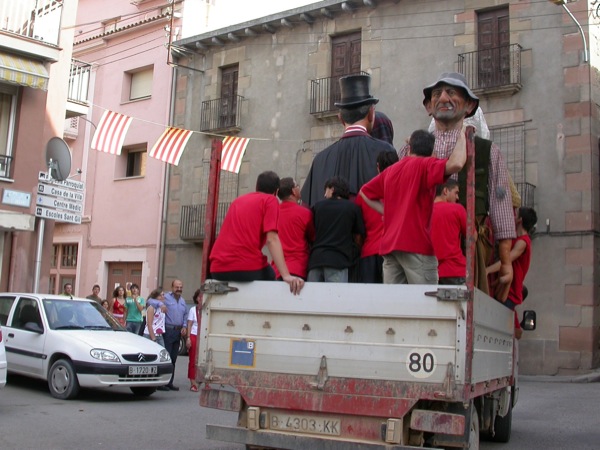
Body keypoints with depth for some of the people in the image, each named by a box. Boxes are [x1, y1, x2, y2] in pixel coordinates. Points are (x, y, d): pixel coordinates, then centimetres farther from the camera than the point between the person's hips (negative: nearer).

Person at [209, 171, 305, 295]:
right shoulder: (270, 200, 6)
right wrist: (286, 275, -16)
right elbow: (272, 239, -8)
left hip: (218, 268, 6)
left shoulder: (237, 201, 25)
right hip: (247, 267, -6)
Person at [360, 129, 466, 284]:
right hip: (416, 244, -6)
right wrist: (462, 137, -3)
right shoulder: (425, 165, -4)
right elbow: (456, 164, -20)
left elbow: (365, 192, 27)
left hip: (389, 245, 7)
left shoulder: (390, 170, 18)